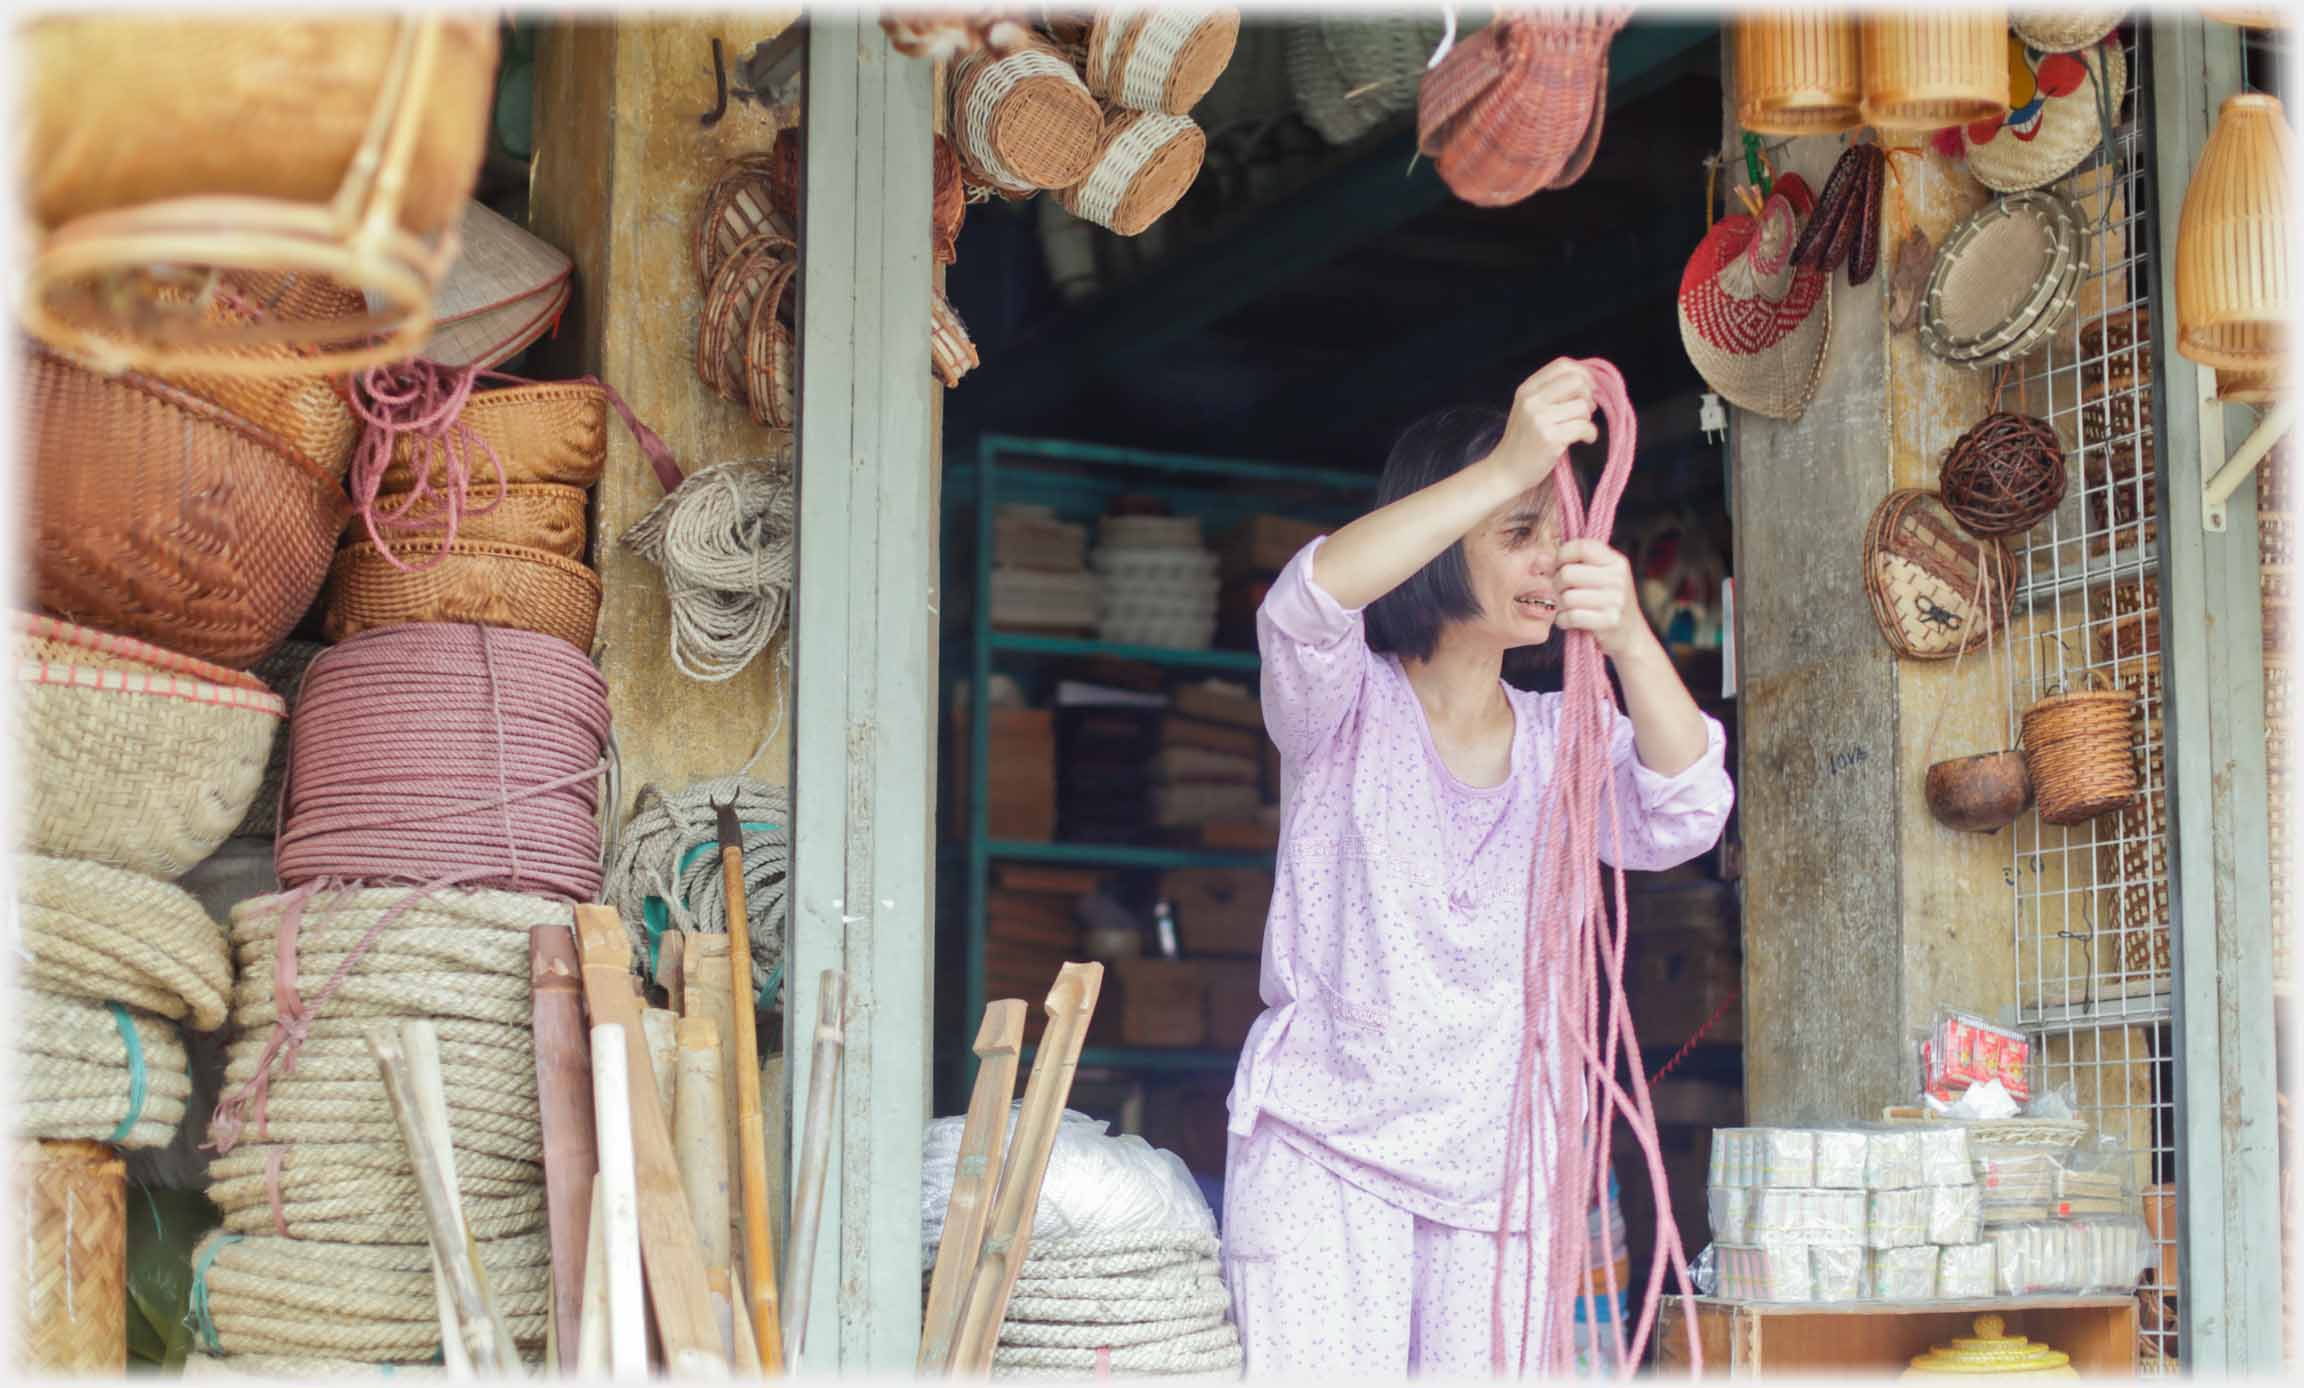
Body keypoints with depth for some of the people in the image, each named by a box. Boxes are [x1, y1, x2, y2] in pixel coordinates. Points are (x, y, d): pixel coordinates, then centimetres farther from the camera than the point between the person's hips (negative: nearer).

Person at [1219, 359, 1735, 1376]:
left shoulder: (1560, 737, 11)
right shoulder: (1349, 709, 1)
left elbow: (1682, 818, -9)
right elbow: (1307, 606, -22)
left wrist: (1631, 642, -29)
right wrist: (1503, 469, -32)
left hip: (1496, 1167, 4)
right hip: (1325, 1154, -3)